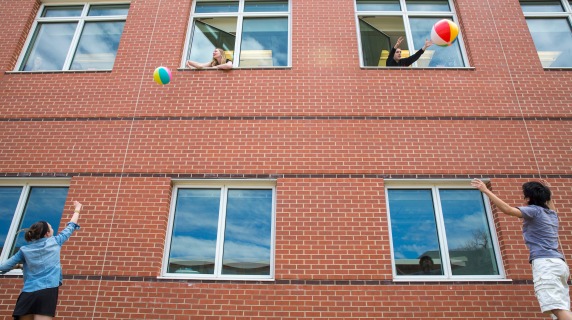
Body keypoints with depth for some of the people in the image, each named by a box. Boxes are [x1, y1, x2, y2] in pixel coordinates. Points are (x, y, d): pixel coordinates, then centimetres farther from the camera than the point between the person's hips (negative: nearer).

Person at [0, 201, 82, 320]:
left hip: (28, 294, 3)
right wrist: (77, 210, 34)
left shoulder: (25, 250, 12)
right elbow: (70, 228, 20)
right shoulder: (55, 242, 7)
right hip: (48, 292, -3)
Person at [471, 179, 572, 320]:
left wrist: (486, 190, -13)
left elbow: (507, 209, -17)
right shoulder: (552, 214, 23)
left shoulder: (534, 210, -1)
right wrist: (546, 194, 54)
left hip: (545, 263, -9)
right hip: (559, 264, 9)